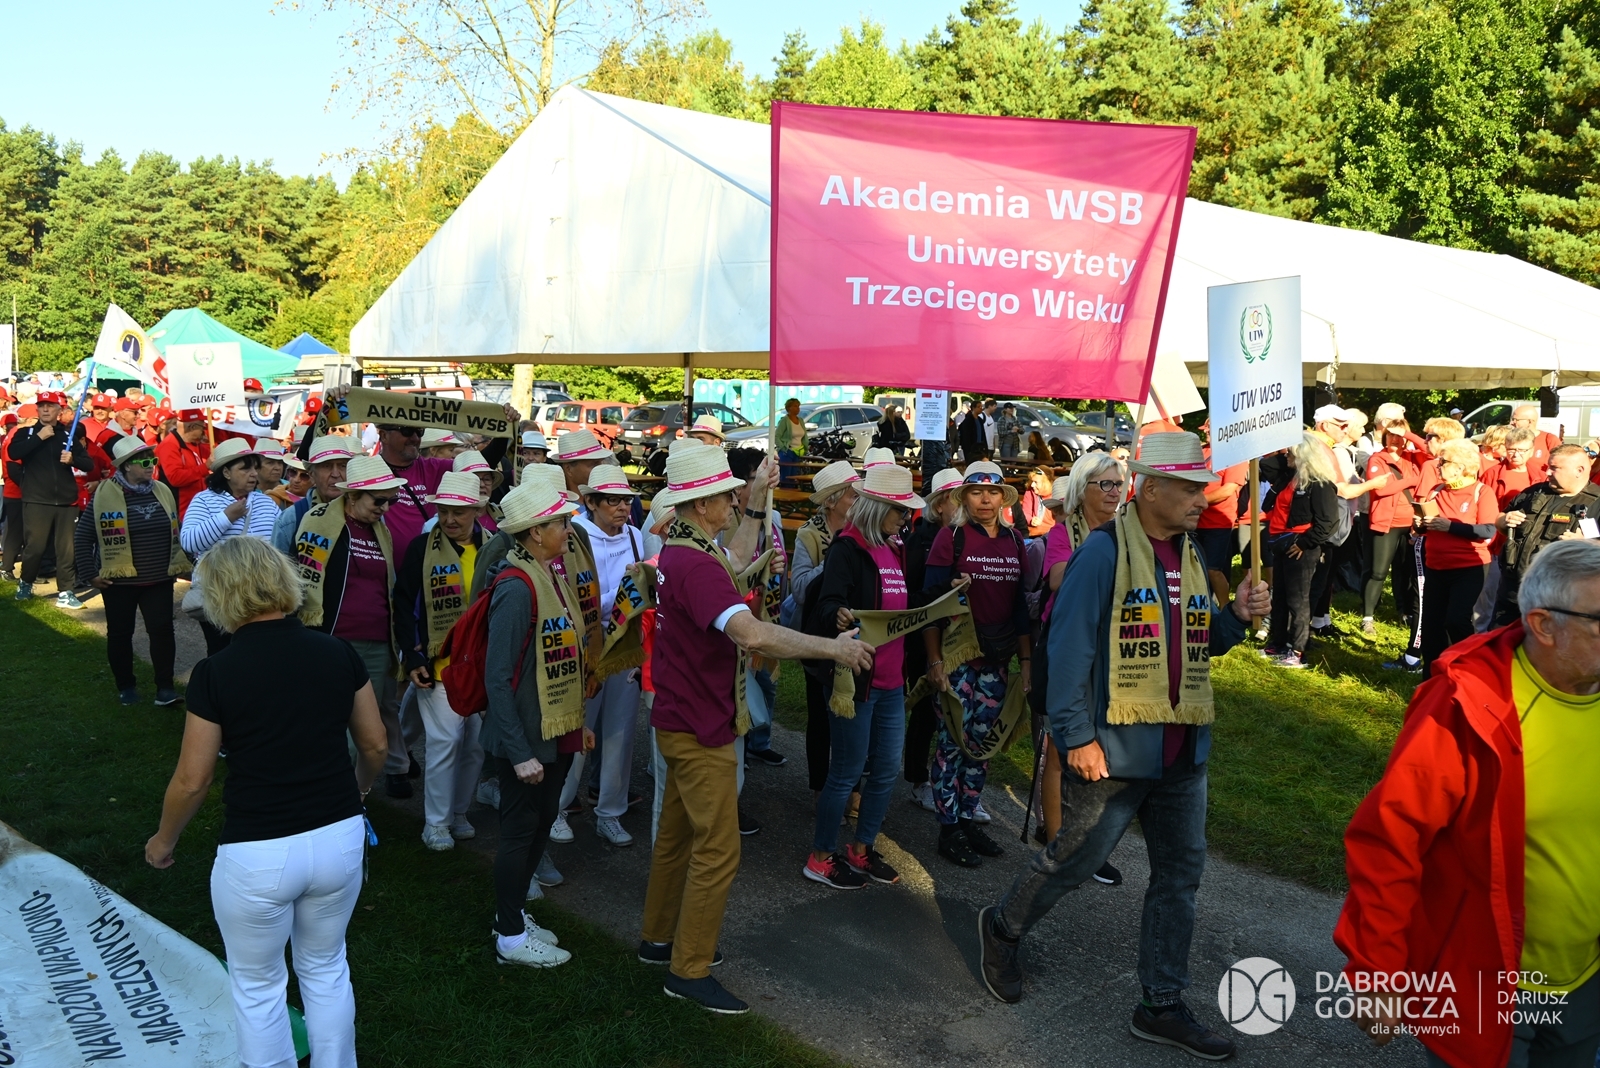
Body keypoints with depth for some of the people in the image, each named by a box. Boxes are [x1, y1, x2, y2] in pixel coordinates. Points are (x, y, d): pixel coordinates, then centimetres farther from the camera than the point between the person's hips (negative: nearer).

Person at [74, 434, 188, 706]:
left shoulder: (162, 492, 5)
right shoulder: (104, 495, -8)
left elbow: (175, 533, 14)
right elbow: (82, 537, -4)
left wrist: (181, 564, 10)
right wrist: (89, 574, -6)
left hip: (159, 579, 3)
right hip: (119, 580, -2)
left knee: (162, 629, -4)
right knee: (120, 633, 9)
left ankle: (165, 687, 2)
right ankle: (126, 686, 24)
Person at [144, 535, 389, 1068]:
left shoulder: (215, 673, -14)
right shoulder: (337, 654, -5)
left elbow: (192, 780, -7)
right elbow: (375, 746, 4)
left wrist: (164, 840, 12)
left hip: (257, 855, -4)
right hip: (339, 839, 4)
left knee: (258, 986, 19)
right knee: (326, 968, 25)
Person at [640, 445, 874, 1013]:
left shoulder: (675, 555, 9)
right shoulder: (698, 566, -26)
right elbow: (754, 634, -39)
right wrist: (832, 647, -32)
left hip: (681, 719, 11)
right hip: (700, 729, -11)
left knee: (676, 834, 21)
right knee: (717, 850, -2)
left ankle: (658, 938, 35)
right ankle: (689, 970, 9)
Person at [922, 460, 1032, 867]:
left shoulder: (1014, 542, 9)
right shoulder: (952, 537, -5)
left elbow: (1021, 605, 12)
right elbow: (932, 600, -7)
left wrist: (1026, 661, 8)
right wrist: (934, 660, -12)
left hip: (996, 660, 5)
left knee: (981, 742, 10)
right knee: (953, 741, -1)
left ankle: (968, 819, 22)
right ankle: (949, 830, 9)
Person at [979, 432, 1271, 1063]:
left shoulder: (1190, 555, 10)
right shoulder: (1104, 552, -15)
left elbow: (1195, 645, 16)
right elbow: (1070, 647, -17)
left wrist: (1236, 617, -3)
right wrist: (1078, 736, -19)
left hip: (1183, 751, 7)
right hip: (1115, 749, -7)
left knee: (1180, 875, 11)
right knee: (1074, 860, 7)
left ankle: (1162, 1007, 25)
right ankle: (1002, 928, 34)